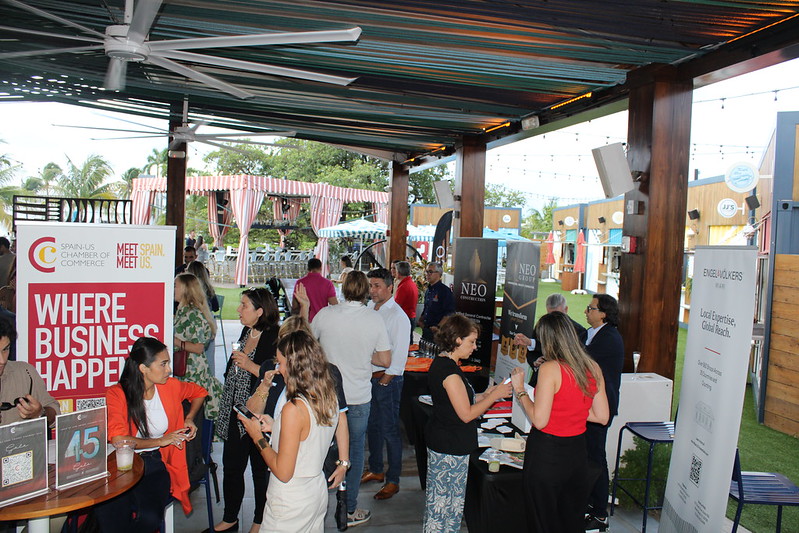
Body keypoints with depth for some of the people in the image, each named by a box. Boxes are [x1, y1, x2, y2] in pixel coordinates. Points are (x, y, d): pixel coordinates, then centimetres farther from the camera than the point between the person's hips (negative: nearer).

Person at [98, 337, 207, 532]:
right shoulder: (117, 394, -8)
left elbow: (199, 392, 24)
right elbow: (118, 440, -18)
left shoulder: (170, 386, 2)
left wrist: (189, 419, 8)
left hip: (155, 463, 2)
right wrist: (161, 441, -11)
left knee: (149, 517, -26)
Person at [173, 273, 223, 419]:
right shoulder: (181, 311, 14)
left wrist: (174, 341, -19)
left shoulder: (193, 314, -16)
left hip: (192, 374, -9)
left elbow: (198, 348, -18)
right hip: (181, 369, 9)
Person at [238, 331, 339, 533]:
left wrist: (258, 437, -10)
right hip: (318, 493, 7)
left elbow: (283, 472, -22)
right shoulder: (330, 398, -3)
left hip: (291, 503, -7)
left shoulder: (294, 409, -26)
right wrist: (275, 427, 8)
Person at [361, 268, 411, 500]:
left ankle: (393, 481, 14)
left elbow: (399, 354, -16)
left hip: (387, 379, -7)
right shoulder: (369, 309, 7)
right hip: (368, 375, 8)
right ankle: (375, 470, 35)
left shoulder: (398, 316, -15)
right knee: (372, 426, 18)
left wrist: (384, 381, -14)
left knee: (389, 430, 1)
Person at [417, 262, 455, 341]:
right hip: (426, 330, 8)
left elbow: (449, 313, -17)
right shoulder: (428, 291, 17)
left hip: (436, 331, -8)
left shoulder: (445, 291, -10)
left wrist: (439, 327, -22)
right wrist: (420, 321, 11)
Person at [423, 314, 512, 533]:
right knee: (448, 502, 1)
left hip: (439, 440, 10)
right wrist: (495, 395, -11)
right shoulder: (450, 371, -23)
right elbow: (466, 414, -20)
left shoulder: (440, 363, 8)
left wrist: (484, 395, 8)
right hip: (450, 449, -10)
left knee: (438, 499, 19)